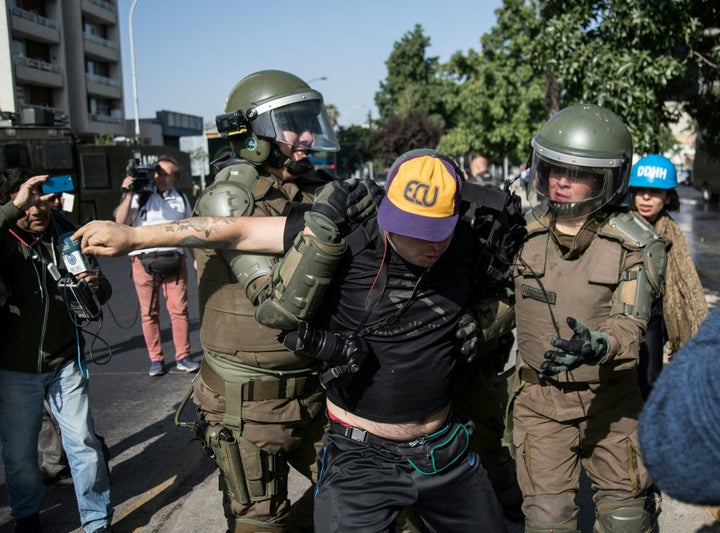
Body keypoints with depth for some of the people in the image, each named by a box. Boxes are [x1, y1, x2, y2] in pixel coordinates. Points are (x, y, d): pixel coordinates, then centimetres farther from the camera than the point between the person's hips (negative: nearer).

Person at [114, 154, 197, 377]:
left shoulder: (181, 199, 13)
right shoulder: (139, 196, 4)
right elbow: (120, 222, -7)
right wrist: (128, 194, -11)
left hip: (174, 260, 2)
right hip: (144, 260, -1)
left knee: (179, 309, -2)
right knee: (149, 312, 3)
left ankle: (182, 357, 8)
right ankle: (155, 359, 13)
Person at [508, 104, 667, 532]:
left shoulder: (636, 244, -11)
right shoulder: (524, 232, -5)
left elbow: (630, 324, -21)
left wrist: (596, 346, -40)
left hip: (611, 399, -1)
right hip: (540, 399, 1)